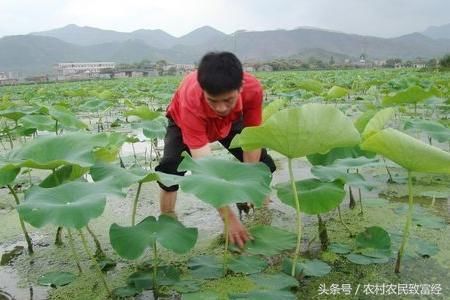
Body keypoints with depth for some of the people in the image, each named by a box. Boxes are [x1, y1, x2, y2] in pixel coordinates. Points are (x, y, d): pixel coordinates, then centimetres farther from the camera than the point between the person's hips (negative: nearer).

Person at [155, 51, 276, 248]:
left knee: (263, 164, -9)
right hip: (183, 120, -2)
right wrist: (229, 218, -50)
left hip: (231, 121, 3)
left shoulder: (252, 88, -38)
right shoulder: (191, 102, -45)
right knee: (171, 165, -28)